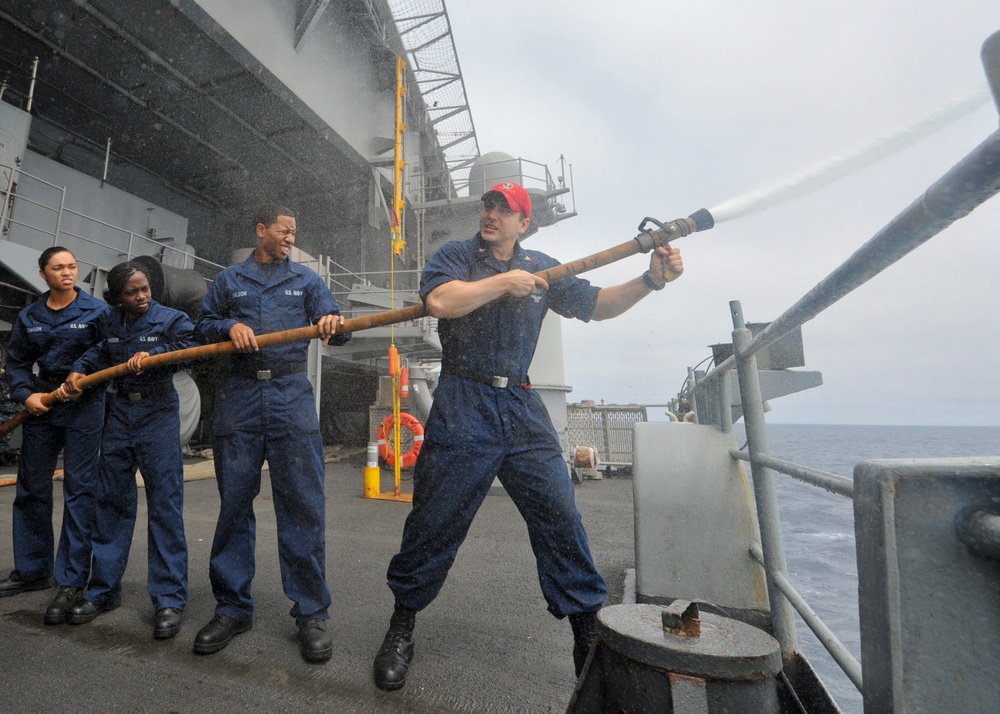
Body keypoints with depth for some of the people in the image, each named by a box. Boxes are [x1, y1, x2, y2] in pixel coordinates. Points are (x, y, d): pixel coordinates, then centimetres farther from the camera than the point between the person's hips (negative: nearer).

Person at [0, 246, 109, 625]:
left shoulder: (96, 310, -2)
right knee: (31, 489, 12)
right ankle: (33, 569, 29)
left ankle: (71, 581, 2)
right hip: (41, 405, 5)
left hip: (84, 407, -5)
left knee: (79, 491, -4)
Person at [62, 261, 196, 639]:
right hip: (119, 412, 5)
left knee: (165, 504, -6)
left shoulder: (171, 319, -5)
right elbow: (100, 352, 19)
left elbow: (189, 347, -16)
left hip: (158, 412, -5)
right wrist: (78, 370, 1)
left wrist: (152, 355, -28)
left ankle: (169, 599, 2)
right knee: (110, 501, 12)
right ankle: (103, 589, 27)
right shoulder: (110, 322, 10)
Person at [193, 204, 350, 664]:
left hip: (291, 395, -1)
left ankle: (311, 612, 7)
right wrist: (230, 326, -6)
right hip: (240, 396, 2)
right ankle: (232, 608, 23)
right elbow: (203, 326, 16)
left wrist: (333, 324, -21)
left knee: (303, 504, -5)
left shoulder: (306, 280, 14)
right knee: (234, 502, 7)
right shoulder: (229, 280, 17)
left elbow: (335, 327, 3)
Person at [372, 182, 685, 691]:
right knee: (434, 522, 3)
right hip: (462, 405, -3)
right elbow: (439, 301, -15)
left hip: (522, 407, 3)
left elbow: (596, 306, 15)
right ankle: (401, 629, 26)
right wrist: (503, 282, -10)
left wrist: (650, 280, 2)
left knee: (561, 517, 3)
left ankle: (590, 639, 20)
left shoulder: (541, 267, 15)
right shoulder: (455, 256, 6)